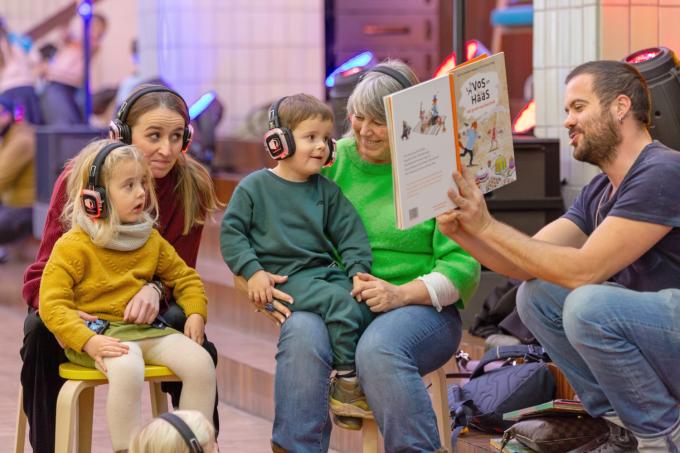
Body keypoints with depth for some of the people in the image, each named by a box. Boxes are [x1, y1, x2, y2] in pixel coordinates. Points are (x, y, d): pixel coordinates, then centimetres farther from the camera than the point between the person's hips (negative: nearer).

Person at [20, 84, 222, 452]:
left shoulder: (191, 188, -14)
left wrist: (154, 291, -37)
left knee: (184, 323, -29)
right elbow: (44, 274, -16)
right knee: (41, 331, -32)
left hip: (145, 311, 1)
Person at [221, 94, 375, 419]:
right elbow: (231, 233, 2)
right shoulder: (254, 187, 3)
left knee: (366, 306, -22)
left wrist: (359, 270, -3)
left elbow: (351, 233, 13)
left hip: (326, 269, 5)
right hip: (284, 277, -5)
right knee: (339, 302, -30)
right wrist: (253, 271, -10)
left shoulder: (327, 190, 15)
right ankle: (346, 382, -21)